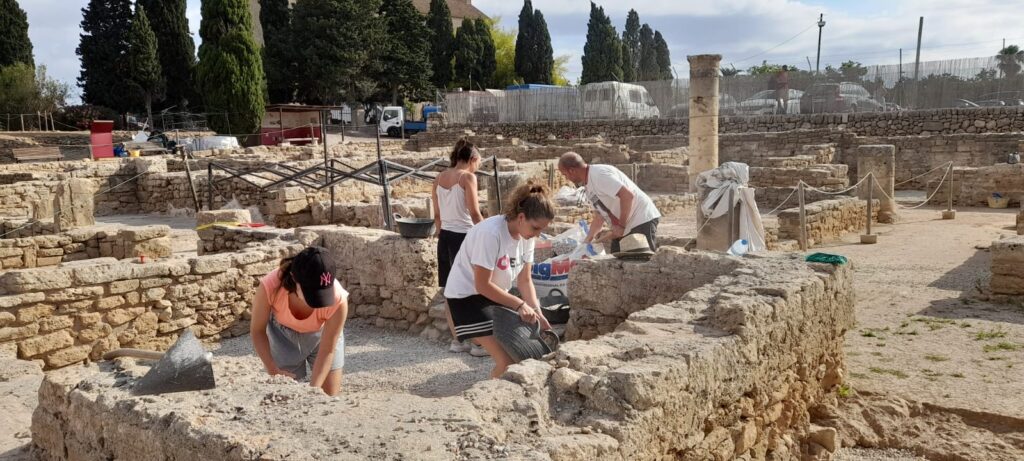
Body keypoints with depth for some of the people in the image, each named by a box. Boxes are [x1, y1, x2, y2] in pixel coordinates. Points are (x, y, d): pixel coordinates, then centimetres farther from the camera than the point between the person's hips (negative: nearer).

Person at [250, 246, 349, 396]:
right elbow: (257, 330, -18)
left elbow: (327, 351, -27)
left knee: (329, 398, 0)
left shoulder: (338, 300, -38)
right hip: (283, 333, 0)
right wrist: (273, 370, -23)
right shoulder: (270, 287, -37)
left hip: (322, 333, 0)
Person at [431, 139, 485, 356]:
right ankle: (478, 343, 5)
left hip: (445, 237, 7)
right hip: (464, 237, -7)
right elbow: (474, 213, -15)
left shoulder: (439, 178, 10)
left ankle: (457, 340, 19)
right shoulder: (467, 177, -10)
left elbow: (437, 215, 14)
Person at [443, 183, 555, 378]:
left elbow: (524, 280, 1)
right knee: (507, 361, -16)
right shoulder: (491, 233, -29)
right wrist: (519, 304, -24)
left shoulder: (526, 235, -6)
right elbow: (482, 285, -26)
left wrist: (536, 311, -12)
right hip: (467, 295, -8)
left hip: (496, 295, 8)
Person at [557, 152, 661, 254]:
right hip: (624, 227, 10)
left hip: (642, 220, -10)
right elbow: (599, 217, 19)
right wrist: (586, 242, 13)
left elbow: (628, 195, -27)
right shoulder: (589, 186, 13)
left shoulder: (599, 174, -19)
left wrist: (621, 225, -19)